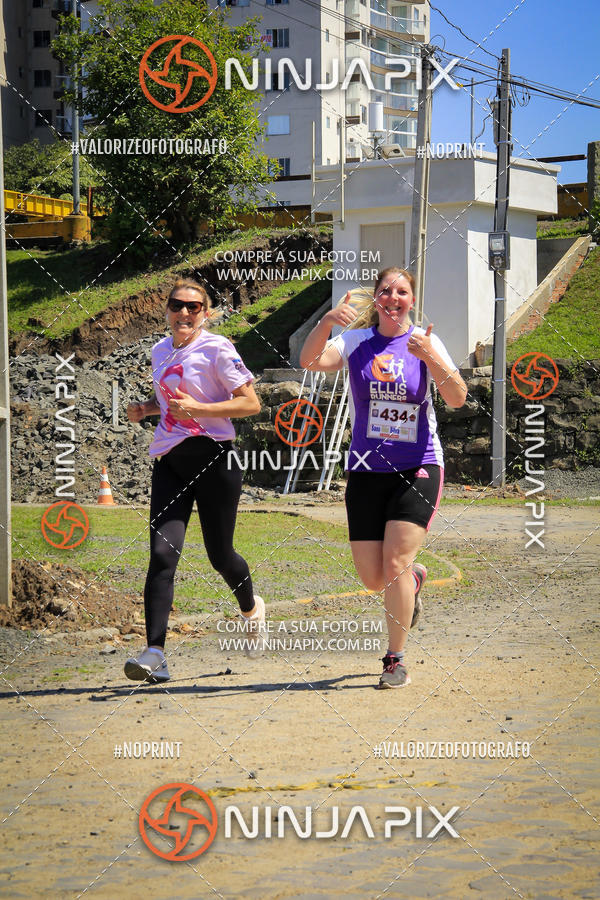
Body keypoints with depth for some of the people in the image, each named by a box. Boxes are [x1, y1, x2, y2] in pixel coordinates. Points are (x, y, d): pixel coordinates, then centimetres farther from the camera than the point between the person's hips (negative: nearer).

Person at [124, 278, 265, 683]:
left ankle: (251, 608, 41)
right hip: (170, 463, 5)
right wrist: (146, 407, 10)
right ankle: (155, 653, -16)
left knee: (220, 555, 7)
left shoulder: (216, 349, -7)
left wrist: (197, 408, -19)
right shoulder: (161, 351, 13)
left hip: (213, 458, -5)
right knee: (162, 553, -11)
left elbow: (252, 403, -11)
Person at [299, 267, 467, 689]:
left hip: (417, 468, -2)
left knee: (395, 565, -13)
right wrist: (327, 321, -31)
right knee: (373, 578, 2)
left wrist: (431, 357, -26)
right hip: (367, 469, 2)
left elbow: (457, 399, -12)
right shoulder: (356, 341, 2)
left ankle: (396, 660, 2)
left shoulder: (426, 342, -1)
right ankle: (414, 578, 38)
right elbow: (310, 361, -15)